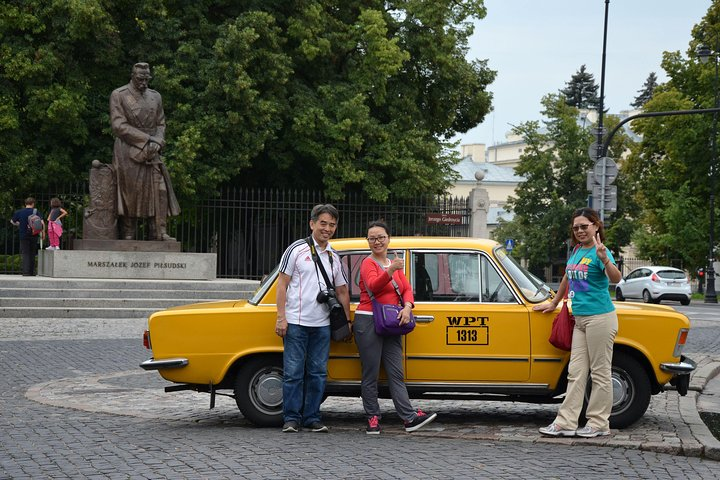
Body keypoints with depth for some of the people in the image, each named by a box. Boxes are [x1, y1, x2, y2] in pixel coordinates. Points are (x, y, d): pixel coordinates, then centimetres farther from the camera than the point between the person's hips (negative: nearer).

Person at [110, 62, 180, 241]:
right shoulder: (118, 95, -1)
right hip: (128, 151, -5)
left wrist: (158, 142, -6)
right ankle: (128, 236, 0)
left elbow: (160, 124, 17)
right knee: (130, 193, -5)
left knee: (159, 189, -7)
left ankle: (159, 233, -8)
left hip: (150, 152, 5)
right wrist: (147, 139, -14)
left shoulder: (155, 97, 15)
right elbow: (118, 125, -9)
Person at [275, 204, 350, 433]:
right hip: (296, 322, -5)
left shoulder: (334, 257, 14)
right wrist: (281, 317, -9)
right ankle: (292, 418, 4)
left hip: (322, 325, 5)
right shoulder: (297, 249, -1)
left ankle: (312, 418, 12)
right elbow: (282, 284, -2)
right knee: (293, 372, -3)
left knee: (318, 373, 5)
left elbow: (342, 291, 20)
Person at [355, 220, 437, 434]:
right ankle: (373, 419, 2)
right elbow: (373, 286, -24)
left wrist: (407, 307, -13)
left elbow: (407, 289, 8)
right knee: (371, 374, -2)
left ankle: (410, 417, -4)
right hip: (368, 322, -6)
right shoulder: (368, 264, -4)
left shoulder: (394, 264, 17)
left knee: (396, 373, 2)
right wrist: (390, 271, -40)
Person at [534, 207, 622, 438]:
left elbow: (616, 278, -28)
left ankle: (599, 424, 6)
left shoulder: (599, 252, -11)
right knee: (576, 373, 7)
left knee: (600, 372, 0)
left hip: (600, 318, -8)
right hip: (580, 319, 8)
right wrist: (554, 304, 34)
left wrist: (605, 260, -45)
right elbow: (567, 278, 27)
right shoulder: (576, 251, 12)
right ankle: (566, 423, 8)